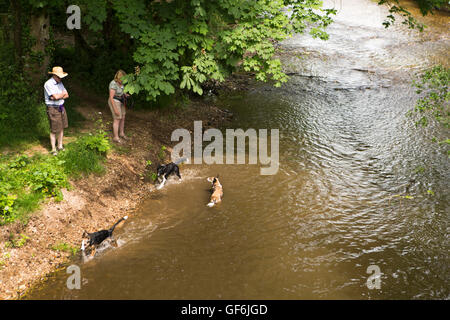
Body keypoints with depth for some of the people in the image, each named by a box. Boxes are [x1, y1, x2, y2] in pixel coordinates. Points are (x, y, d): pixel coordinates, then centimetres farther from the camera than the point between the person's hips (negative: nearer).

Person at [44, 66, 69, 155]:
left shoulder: (60, 83, 8)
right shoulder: (48, 84, -17)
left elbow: (67, 95, 4)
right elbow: (56, 97, -25)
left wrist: (59, 96, -15)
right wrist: (63, 93, -6)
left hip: (61, 107, 8)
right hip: (53, 109, -8)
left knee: (61, 128, 13)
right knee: (54, 130, -2)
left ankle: (60, 146, 26)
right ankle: (53, 149, 8)